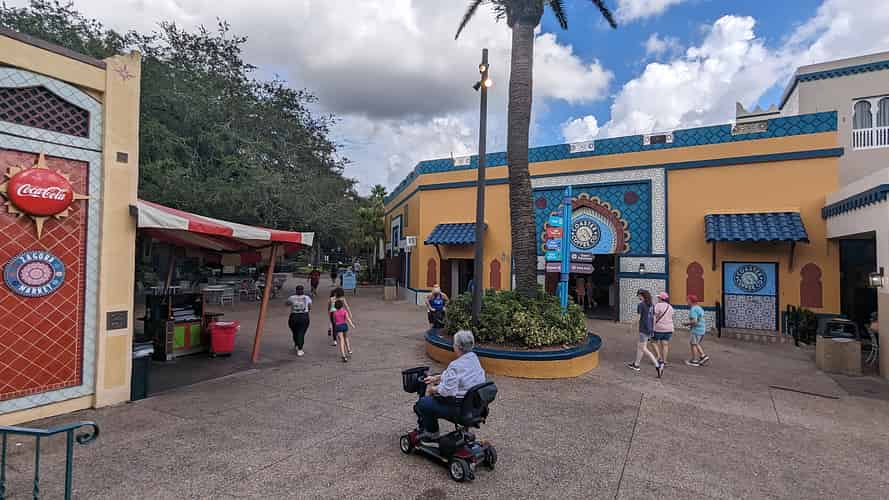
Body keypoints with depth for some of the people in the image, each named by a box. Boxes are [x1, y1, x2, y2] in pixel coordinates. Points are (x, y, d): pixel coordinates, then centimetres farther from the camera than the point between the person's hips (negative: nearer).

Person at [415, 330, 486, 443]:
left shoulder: (455, 365, -26)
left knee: (422, 404, 5)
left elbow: (446, 391, -26)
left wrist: (433, 389, -7)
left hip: (460, 408, -10)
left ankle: (432, 437, 24)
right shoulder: (473, 357, 1)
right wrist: (435, 378, 15)